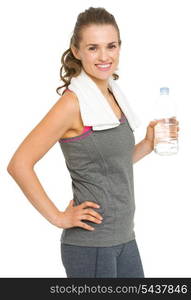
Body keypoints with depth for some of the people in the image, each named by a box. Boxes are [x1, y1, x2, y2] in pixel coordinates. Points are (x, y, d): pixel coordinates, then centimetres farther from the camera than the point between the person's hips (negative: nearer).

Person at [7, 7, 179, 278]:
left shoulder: (112, 98, 8)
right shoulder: (74, 102, -16)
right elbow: (19, 164, -20)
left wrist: (148, 144, 4)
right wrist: (58, 217, -15)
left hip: (124, 238, 8)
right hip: (90, 245, -8)